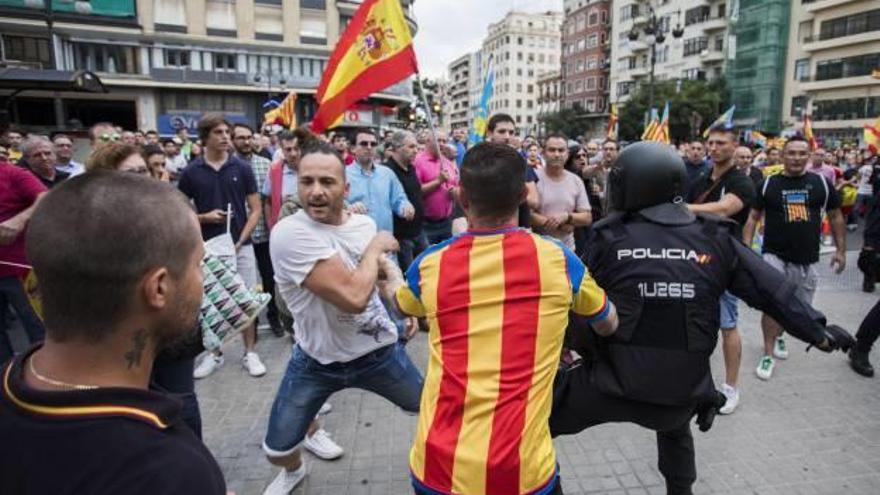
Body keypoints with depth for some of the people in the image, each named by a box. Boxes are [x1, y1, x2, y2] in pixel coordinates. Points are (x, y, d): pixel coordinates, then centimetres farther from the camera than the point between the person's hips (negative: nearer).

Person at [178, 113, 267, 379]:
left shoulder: (242, 168, -1)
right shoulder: (191, 172, 0)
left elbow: (255, 210, 1)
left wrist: (240, 240, -9)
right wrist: (204, 217, -12)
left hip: (241, 245, -1)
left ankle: (250, 353, 18)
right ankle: (214, 353, 27)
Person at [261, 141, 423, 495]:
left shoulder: (364, 223, -6)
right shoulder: (290, 232, -28)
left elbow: (386, 267, 13)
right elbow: (353, 296, -36)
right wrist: (375, 247, -19)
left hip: (380, 350, 4)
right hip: (317, 361, -4)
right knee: (277, 449, 9)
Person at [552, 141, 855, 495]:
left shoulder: (608, 238, -9)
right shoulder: (716, 240, -2)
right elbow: (772, 291, 5)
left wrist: (585, 348, 17)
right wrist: (819, 332, 21)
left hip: (616, 381, -4)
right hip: (684, 388, 5)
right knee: (675, 429, 38)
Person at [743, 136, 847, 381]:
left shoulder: (822, 183, 2)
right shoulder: (768, 184, -2)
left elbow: (836, 216, 10)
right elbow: (753, 217, 2)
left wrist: (841, 250, 8)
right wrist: (746, 248, -7)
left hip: (807, 259, 3)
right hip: (774, 255, -2)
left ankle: (778, 335, 42)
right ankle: (768, 354, 3)